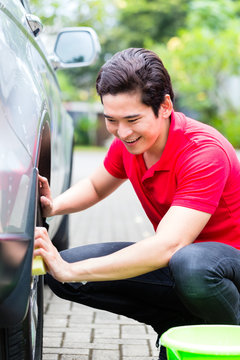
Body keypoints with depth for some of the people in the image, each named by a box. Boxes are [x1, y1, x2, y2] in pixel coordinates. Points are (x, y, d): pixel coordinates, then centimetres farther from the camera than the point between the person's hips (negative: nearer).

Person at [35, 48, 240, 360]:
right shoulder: (128, 142, -4)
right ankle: (180, 323, 2)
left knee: (190, 264, -44)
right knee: (61, 272, -9)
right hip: (174, 262, 7)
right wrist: (53, 207, -6)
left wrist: (72, 271, -39)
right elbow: (95, 186, 17)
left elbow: (167, 247, -37)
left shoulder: (204, 152, -27)